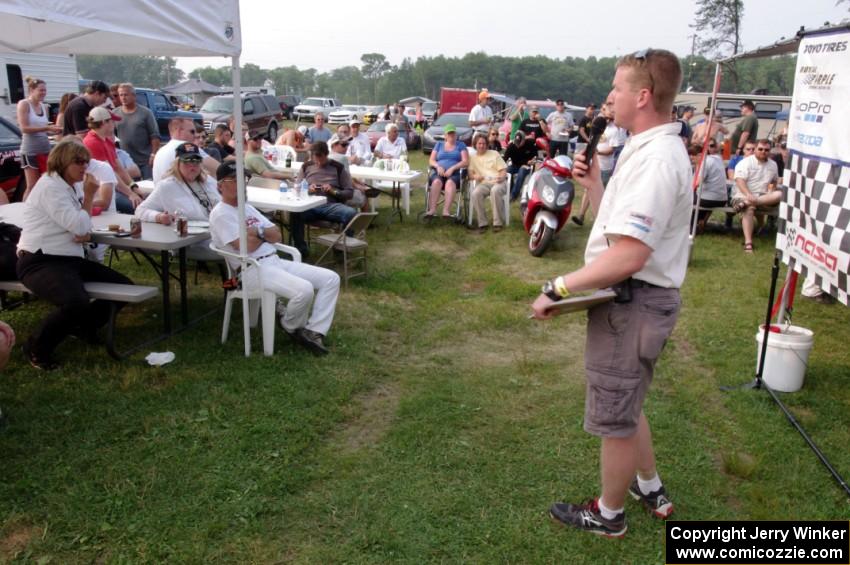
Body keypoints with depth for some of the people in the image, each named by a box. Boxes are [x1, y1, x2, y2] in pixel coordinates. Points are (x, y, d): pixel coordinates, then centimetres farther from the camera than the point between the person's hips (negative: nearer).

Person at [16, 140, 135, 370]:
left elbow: (81, 227, 16)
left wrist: (86, 234, -8)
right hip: (40, 262, -9)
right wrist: (89, 195, -7)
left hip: (71, 259, 9)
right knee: (77, 303, -34)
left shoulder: (74, 186, 13)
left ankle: (84, 326, 23)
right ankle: (36, 346, -8)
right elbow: (79, 226, -19)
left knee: (125, 286, 2)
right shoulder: (50, 187, -14)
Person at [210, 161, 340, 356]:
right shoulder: (220, 214, -4)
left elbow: (276, 235, 14)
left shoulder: (247, 207, 22)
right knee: (304, 290, -32)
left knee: (331, 278, -5)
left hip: (276, 261, 9)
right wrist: (265, 233, 4)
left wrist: (257, 231, -6)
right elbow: (246, 246, -15)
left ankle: (314, 332, -10)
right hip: (253, 269, -9)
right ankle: (291, 326, 0)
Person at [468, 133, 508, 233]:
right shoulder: (472, 158, 20)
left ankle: (498, 223, -33)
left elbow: (503, 169, 9)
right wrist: (475, 176, -16)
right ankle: (482, 223, -28)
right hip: (483, 183, 1)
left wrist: (502, 177, -14)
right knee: (475, 193, -34)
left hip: (498, 182, -1)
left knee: (495, 191, -38)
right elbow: (470, 174, 8)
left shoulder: (494, 154, 17)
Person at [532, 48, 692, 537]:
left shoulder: (655, 158, -23)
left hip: (632, 302, -11)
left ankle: (609, 515, 30)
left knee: (614, 416, 8)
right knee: (626, 404, 27)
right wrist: (594, 183, 5)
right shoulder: (652, 149, 11)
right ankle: (651, 490, 47)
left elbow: (628, 255, -31)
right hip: (632, 297, 11)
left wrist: (558, 289, -26)